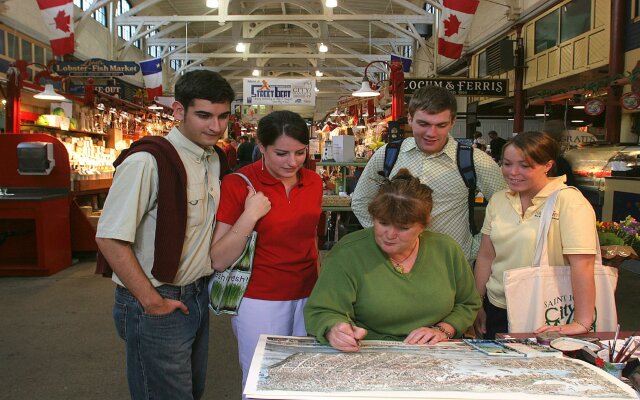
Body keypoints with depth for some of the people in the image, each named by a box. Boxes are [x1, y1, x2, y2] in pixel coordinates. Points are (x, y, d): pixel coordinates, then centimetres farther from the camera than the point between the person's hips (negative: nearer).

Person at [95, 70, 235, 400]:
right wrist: (152, 302, -19)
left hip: (197, 296, 8)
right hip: (157, 305, -8)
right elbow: (110, 239, -23)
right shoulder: (147, 161, -21)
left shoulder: (216, 159, 5)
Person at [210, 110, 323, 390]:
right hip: (260, 303, -4)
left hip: (307, 298, 5)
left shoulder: (313, 182, 2)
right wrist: (250, 216, -23)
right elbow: (218, 261, -14)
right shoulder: (238, 184, -12)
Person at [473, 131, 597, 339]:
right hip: (497, 309, 5)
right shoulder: (498, 200, 2)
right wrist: (478, 305, 6)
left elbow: (582, 263, -22)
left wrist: (582, 323, -25)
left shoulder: (569, 201, -15)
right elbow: (486, 256, 5)